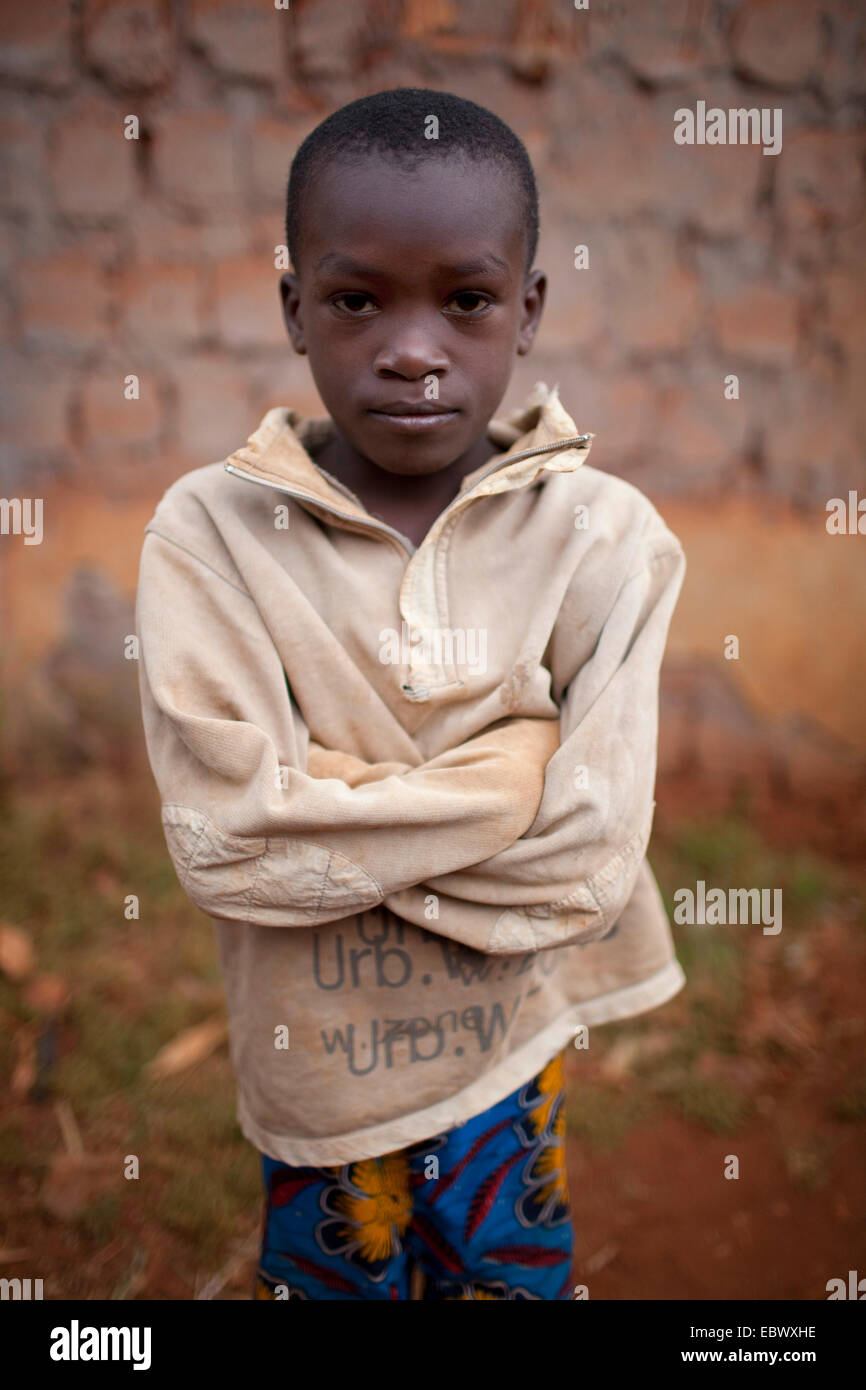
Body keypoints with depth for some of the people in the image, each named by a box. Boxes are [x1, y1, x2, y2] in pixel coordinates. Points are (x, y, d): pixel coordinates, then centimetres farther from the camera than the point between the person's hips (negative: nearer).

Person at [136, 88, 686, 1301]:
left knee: (513, 1274, 24)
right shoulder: (210, 531, -16)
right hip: (312, 1058, 0)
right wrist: (506, 779, -21)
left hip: (515, 1055, 1)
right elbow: (226, 837, -23)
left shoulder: (603, 534, -15)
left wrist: (326, 798, -20)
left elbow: (592, 847, -19)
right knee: (335, 1278, 24)